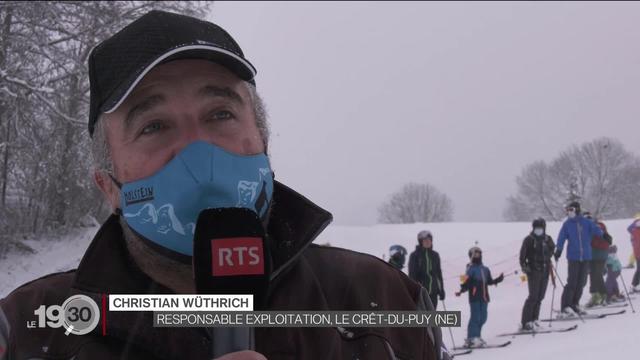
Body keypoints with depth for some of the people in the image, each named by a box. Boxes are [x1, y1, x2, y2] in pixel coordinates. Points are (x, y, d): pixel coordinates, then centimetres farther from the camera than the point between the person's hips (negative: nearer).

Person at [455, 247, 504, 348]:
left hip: (484, 298, 7)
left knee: (483, 318, 9)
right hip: (474, 298, -7)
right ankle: (471, 339, -5)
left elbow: (489, 281, 20)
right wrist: (461, 290, -27)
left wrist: (498, 279, 8)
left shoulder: (485, 270, 15)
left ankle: (476, 336, 21)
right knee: (475, 317, -9)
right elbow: (467, 283, -13)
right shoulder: (471, 269, -6)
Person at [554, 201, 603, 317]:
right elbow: (561, 238, -4)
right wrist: (558, 251, -13)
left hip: (586, 257, 3)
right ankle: (565, 307, -9)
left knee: (581, 282, 9)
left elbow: (598, 231, 5)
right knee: (572, 282, -10)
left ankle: (574, 304, 22)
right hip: (573, 257, -2)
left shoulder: (587, 222, 4)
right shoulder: (567, 224, 2)